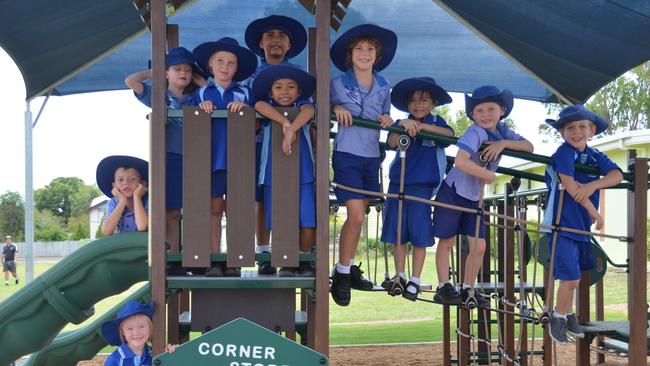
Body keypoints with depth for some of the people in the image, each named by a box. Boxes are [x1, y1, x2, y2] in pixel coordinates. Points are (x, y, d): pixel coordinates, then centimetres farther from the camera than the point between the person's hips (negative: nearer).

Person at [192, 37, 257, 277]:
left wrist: (245, 109, -10)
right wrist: (201, 109, -9)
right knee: (214, 207, 0)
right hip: (211, 158, 0)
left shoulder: (243, 94, 10)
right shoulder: (201, 94, 11)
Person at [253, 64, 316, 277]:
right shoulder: (269, 110, 7)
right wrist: (285, 122, -29)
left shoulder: (301, 106, 7)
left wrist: (291, 129, -35)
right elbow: (259, 105, -18)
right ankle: (286, 262, 12)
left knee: (307, 219, -4)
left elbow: (308, 111, -18)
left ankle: (304, 261, 13)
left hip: (303, 173, 0)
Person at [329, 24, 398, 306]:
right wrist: (336, 108, -15)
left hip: (371, 156, 5)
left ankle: (348, 269, 24)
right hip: (346, 154, -5)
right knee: (356, 216, -13)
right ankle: (342, 274, 1)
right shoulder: (338, 84, -4)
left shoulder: (383, 87, 7)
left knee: (357, 216, 11)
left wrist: (386, 120, -6)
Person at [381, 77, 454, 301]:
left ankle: (415, 281, 8)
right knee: (398, 233, 6)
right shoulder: (401, 124, 5)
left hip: (422, 186, -2)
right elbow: (392, 143, -14)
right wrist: (403, 126, -31)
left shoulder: (436, 122, 3)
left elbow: (449, 134, -18)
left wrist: (422, 126, -28)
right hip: (398, 183, 2)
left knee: (419, 235, -1)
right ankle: (399, 277, 18)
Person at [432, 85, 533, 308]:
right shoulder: (476, 133, -22)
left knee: (479, 246, 3)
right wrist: (489, 175, -23)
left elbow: (529, 147, -4)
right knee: (447, 242, 2)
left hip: (475, 197, 7)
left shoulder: (502, 131, 0)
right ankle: (443, 288, 11)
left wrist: (504, 143, -20)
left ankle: (468, 290, 15)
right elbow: (460, 161, -36)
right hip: (453, 192, -7)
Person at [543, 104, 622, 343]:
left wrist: (592, 185, -27)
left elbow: (617, 175, -8)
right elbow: (569, 184, -19)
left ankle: (568, 316, 33)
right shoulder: (564, 153, -12)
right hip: (561, 225, -6)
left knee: (571, 276, 16)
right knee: (571, 278, -10)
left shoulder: (595, 156, 6)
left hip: (581, 225, 7)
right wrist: (594, 212, -10)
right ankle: (559, 317, 11)